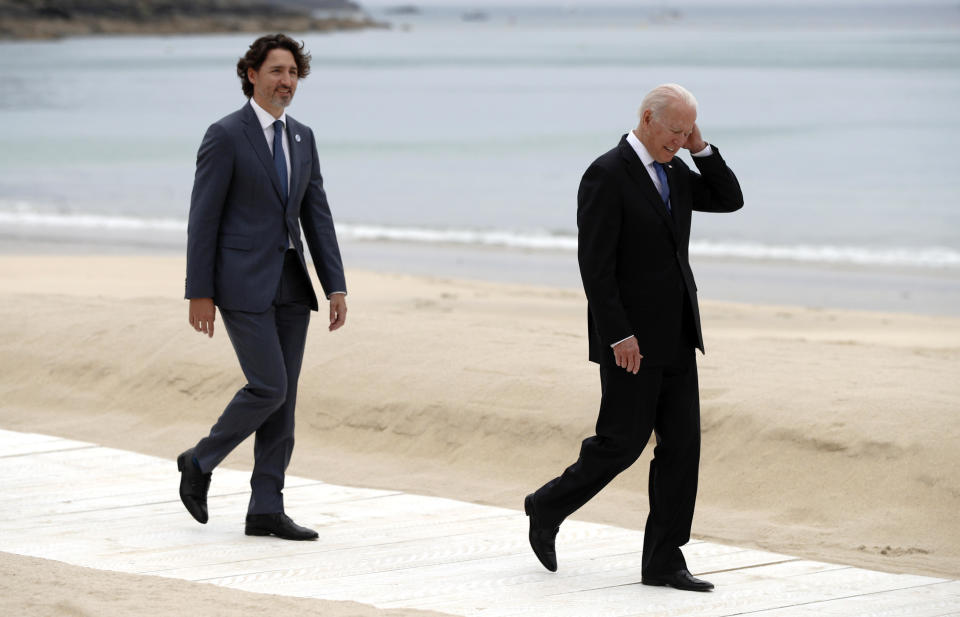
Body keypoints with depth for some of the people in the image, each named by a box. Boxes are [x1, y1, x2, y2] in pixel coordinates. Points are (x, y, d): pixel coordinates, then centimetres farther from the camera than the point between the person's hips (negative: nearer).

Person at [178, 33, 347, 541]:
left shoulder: (302, 138, 12)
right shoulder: (225, 135, -8)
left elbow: (316, 215, 11)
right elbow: (203, 217, -9)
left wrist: (336, 286, 4)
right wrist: (199, 293, -12)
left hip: (290, 284, 7)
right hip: (242, 283, -7)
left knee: (283, 396, 3)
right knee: (268, 389, -12)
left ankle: (266, 509, 7)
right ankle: (200, 462, 12)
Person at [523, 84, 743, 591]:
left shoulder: (674, 172, 12)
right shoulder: (606, 175, -13)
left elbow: (730, 200, 13)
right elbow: (595, 264, -17)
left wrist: (702, 149, 0)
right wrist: (619, 336, -20)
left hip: (675, 338, 8)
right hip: (631, 340, -8)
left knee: (682, 444, 2)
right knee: (621, 443, -3)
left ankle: (663, 561, 5)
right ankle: (547, 508, 21)